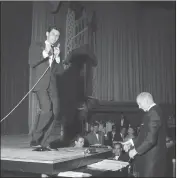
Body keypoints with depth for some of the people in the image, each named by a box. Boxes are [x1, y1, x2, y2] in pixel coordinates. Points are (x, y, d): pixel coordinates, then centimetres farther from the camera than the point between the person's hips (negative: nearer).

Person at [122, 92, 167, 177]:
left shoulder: (153, 114, -20)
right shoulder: (156, 111, 11)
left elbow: (151, 139, -24)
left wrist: (136, 150, -14)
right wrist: (132, 142, 11)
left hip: (151, 158, -9)